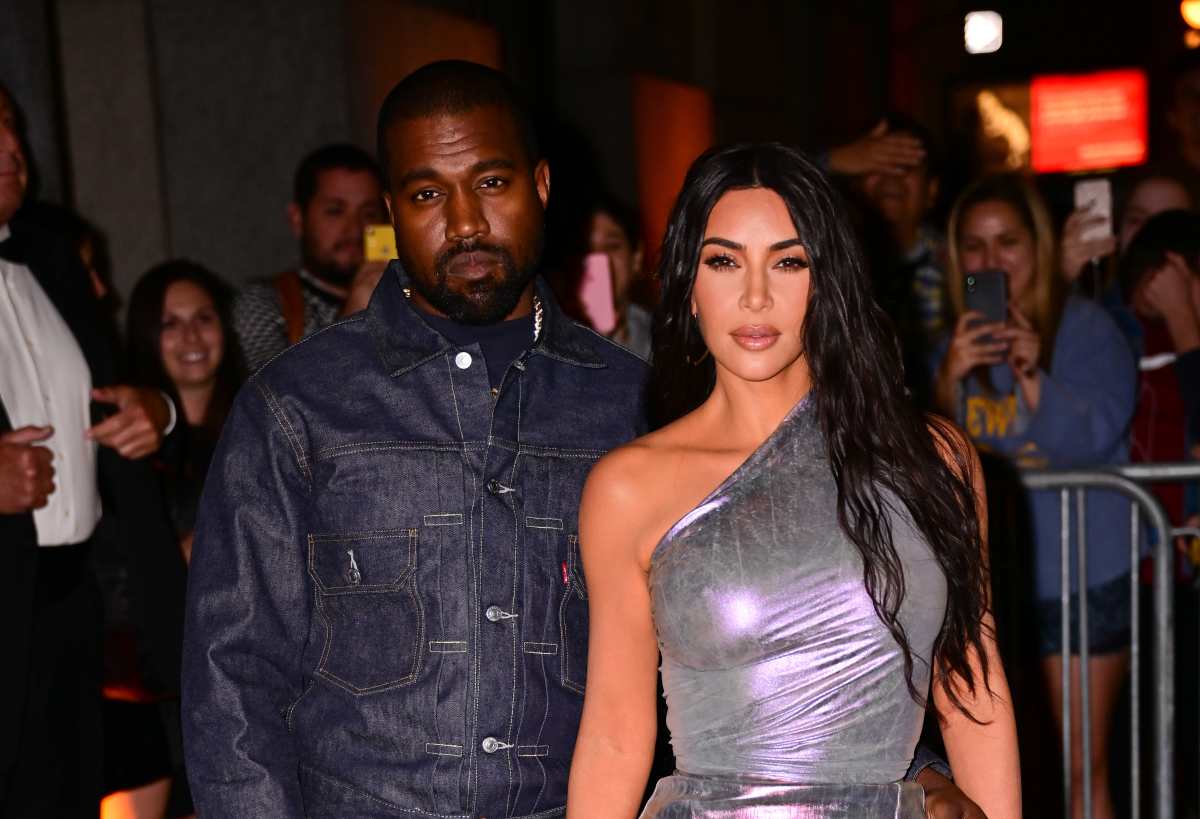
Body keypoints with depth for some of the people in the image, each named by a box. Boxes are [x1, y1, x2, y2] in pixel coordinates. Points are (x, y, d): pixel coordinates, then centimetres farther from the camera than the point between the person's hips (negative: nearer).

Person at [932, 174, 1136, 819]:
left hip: (1081, 578, -4)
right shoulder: (955, 343, 6)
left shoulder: (1085, 326, -7)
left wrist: (1032, 376, -33)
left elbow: (1090, 439, -16)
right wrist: (949, 379, -21)